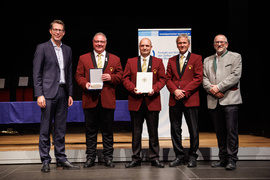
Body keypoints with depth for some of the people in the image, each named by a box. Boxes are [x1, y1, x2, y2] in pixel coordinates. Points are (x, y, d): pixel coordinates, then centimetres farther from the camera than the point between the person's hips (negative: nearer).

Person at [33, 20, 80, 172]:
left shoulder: (67, 50, 15)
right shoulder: (42, 48, 0)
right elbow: (36, 73, -4)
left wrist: (70, 94, 11)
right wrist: (39, 94, -12)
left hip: (62, 93, 5)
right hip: (48, 93, -5)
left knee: (61, 129, 9)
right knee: (45, 129, -1)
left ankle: (61, 159, 16)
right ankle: (45, 161, 7)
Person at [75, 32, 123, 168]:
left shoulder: (115, 59, 12)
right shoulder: (83, 58, 12)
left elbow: (120, 75, 9)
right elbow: (78, 75, 7)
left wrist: (111, 77, -11)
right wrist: (85, 83, -13)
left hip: (107, 100, 0)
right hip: (90, 99, 0)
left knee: (108, 131, 5)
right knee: (90, 131, 6)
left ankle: (108, 157, 15)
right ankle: (90, 158, 15)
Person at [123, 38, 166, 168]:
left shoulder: (158, 62, 9)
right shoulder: (131, 62, 10)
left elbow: (162, 79, 4)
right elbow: (125, 79, 5)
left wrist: (154, 89, -14)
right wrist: (133, 89, -13)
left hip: (152, 101, 0)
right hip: (136, 101, 1)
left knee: (153, 131, 4)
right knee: (136, 131, 6)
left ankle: (154, 158, 13)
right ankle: (136, 158, 14)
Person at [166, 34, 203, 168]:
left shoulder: (196, 58, 4)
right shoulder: (171, 60, 15)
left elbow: (198, 78, -4)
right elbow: (168, 78, 10)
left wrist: (184, 92, -12)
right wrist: (175, 91, -9)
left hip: (190, 99, -3)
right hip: (174, 100, 4)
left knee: (193, 130, 1)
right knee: (175, 129, 6)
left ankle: (192, 157, 13)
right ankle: (179, 156, 16)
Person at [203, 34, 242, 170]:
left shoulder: (235, 57, 8)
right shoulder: (207, 60, 19)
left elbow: (235, 75, -6)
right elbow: (204, 78, 9)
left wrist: (219, 87, -12)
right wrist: (212, 90, -8)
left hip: (230, 99, -4)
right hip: (214, 101, 4)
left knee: (231, 130, -6)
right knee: (220, 132, 8)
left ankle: (232, 160, 0)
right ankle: (223, 159, 15)